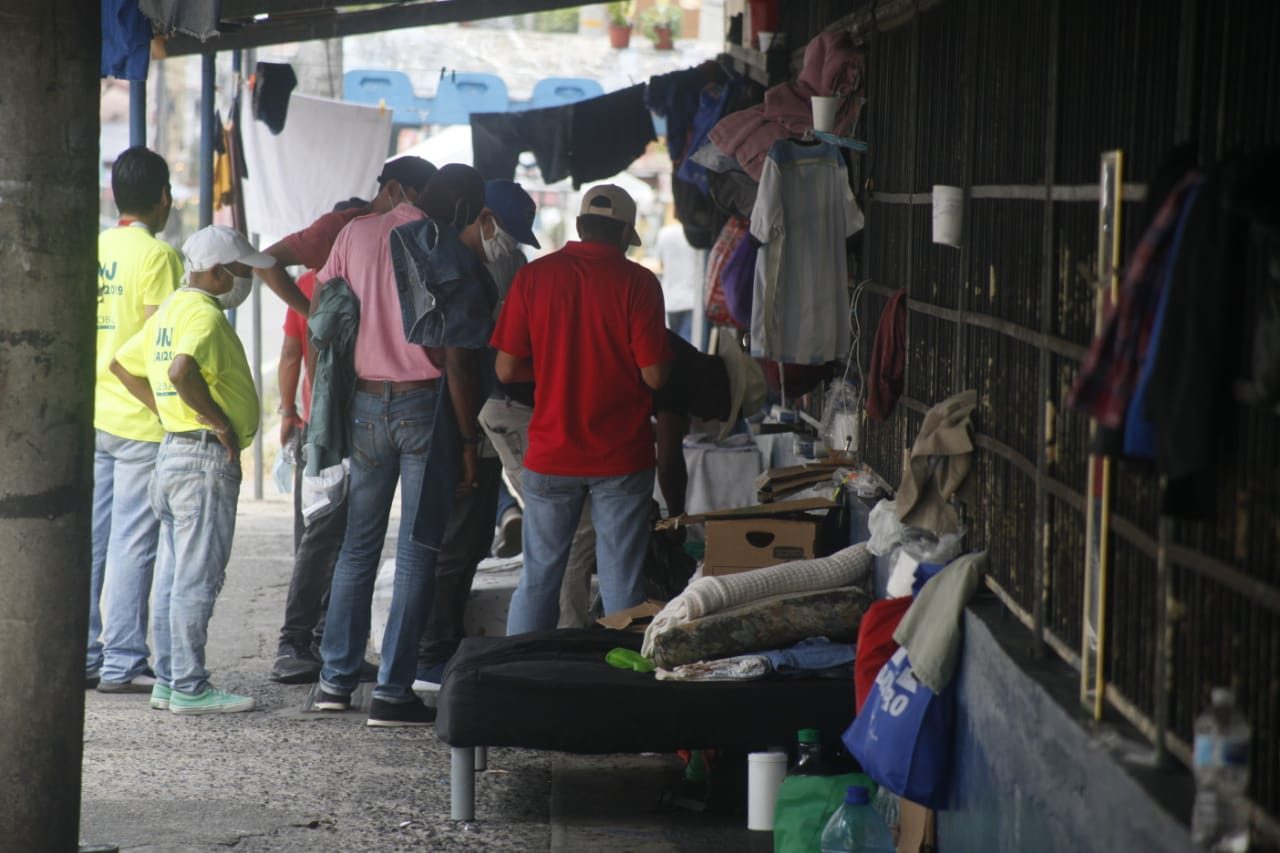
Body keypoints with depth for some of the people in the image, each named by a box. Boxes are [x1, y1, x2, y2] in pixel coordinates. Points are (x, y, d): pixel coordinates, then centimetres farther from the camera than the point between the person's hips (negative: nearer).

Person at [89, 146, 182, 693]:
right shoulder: (157, 254, -10)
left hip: (92, 416, 7)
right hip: (141, 421, -7)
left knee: (90, 539, 9)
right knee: (132, 541, -3)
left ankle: (81, 658, 13)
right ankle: (122, 664, -3)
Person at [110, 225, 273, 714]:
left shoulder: (172, 308, 14)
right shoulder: (204, 313, -15)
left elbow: (123, 364, 23)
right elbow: (182, 370, -33)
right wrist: (218, 421, -22)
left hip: (174, 449, 10)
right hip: (206, 456, -10)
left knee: (174, 576, 12)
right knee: (197, 577, -6)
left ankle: (168, 681, 16)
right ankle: (188, 687, -3)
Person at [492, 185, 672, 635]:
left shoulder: (533, 275, -2)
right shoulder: (637, 282, -8)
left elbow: (507, 369, -1)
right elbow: (654, 375, -10)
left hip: (550, 456, 2)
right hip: (622, 457, -2)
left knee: (538, 578, 10)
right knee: (622, 584, 3)